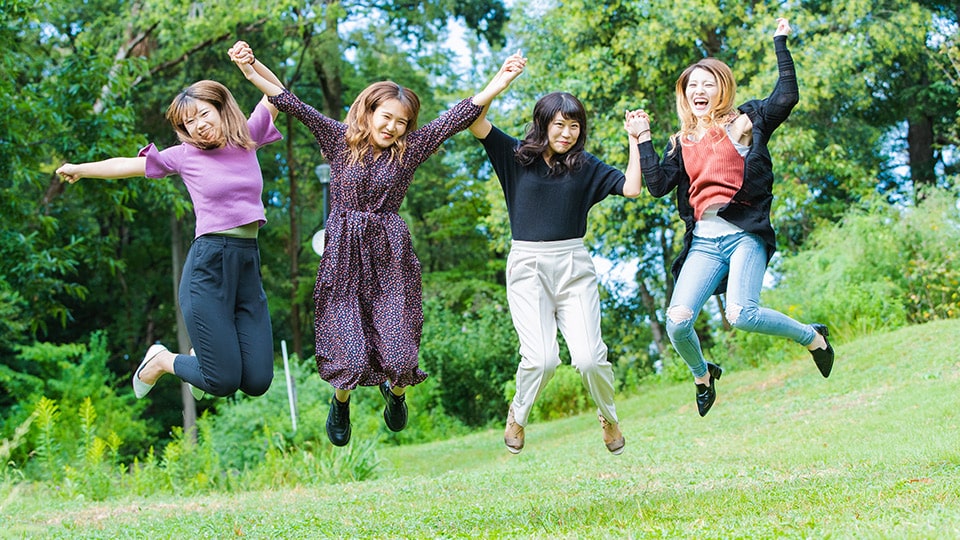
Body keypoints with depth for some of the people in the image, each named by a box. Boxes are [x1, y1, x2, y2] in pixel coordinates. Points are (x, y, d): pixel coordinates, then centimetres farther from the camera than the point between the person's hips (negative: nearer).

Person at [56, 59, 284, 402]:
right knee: (223, 383, -7)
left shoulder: (246, 139, 10)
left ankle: (204, 353, 30)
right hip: (209, 265, -4)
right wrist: (81, 169, 23)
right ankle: (161, 360, 21)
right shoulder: (185, 154, 4)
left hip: (249, 265, 4)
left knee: (257, 383, -1)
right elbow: (128, 165, 15)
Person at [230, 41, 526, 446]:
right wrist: (252, 72, -18)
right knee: (350, 357, -7)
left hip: (391, 260, 1)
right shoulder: (339, 139, 1)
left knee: (399, 358, -4)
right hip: (344, 257, -1)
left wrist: (499, 82, -11)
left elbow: (461, 115, -2)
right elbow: (293, 105, -7)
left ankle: (395, 391, 35)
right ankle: (341, 399, 30)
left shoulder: (411, 148, 4)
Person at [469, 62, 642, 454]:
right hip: (527, 266, -1)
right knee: (540, 359, -17)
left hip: (573, 266, 1)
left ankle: (609, 417, 19)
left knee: (589, 358, -11)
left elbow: (632, 188, -2)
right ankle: (518, 414, 15)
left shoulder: (585, 166, 8)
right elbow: (476, 122, -8)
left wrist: (635, 140, -1)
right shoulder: (516, 156, 4)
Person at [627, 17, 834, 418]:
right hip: (703, 241, 4)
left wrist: (780, 44, -3)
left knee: (741, 314, -26)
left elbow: (786, 97, -7)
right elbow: (658, 185, 7)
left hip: (744, 233, -4)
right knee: (677, 321, -14)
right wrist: (643, 139, 9)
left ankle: (812, 337, 3)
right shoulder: (682, 143, 18)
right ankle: (702, 375, 19)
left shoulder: (746, 122, 8)